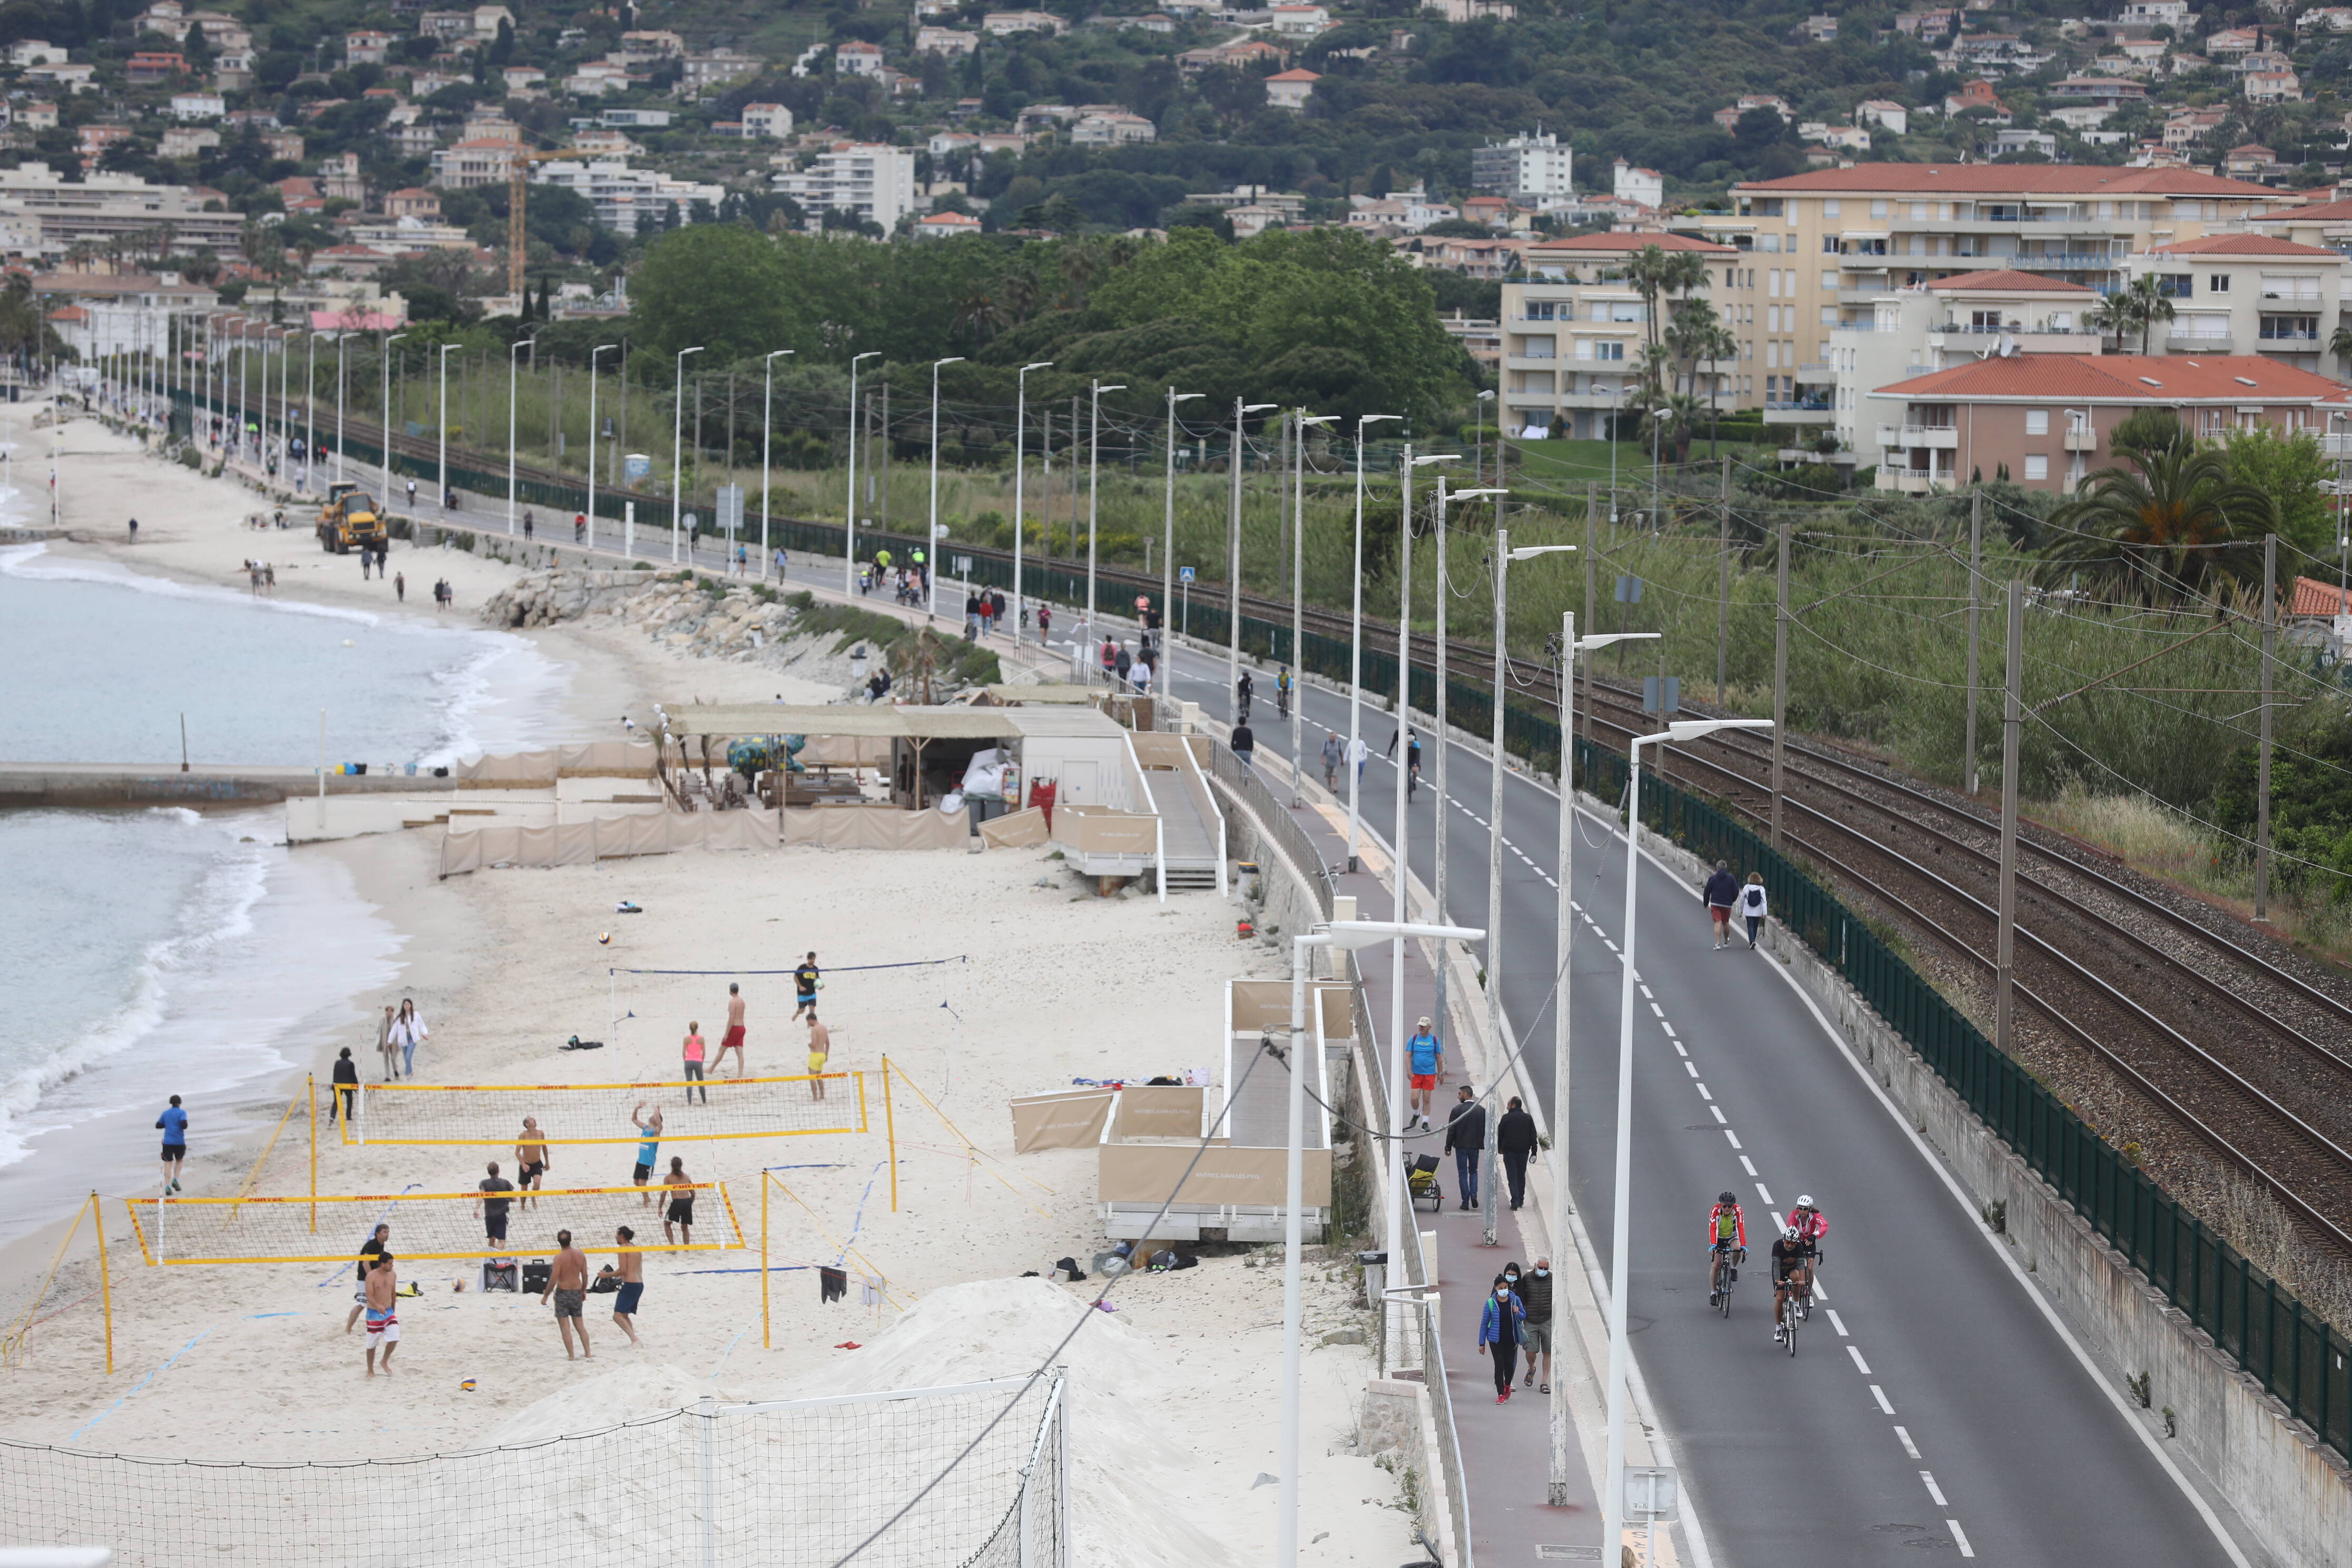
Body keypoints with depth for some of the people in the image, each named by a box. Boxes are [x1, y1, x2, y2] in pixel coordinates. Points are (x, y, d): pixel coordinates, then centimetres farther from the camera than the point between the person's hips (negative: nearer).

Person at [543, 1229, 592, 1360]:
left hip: (563, 1292, -5)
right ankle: (588, 1353, 18)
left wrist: (545, 1295, -7)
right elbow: (585, 1275, 5)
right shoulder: (580, 1255, -2)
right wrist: (584, 1291, 20)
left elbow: (554, 1279, -17)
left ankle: (571, 1356, 1)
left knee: (565, 1327, 2)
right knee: (580, 1325, 17)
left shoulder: (559, 1258, -17)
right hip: (577, 1291, 5)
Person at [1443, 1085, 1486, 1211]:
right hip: (1475, 1145, 3)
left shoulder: (1457, 1110, -9)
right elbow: (1486, 1130, 4)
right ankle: (1474, 1194, -4)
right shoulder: (1482, 1111, 2)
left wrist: (1448, 1147, 0)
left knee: (1463, 1174, 4)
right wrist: (1482, 1144, 12)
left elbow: (1451, 1130, -7)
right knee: (1473, 1171, 17)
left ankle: (1465, 1201, 1)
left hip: (1461, 1145, -3)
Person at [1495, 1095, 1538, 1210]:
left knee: (1512, 1176, -1)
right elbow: (1533, 1136, 3)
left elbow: (1500, 1135, 2)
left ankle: (1515, 1201, -12)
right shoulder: (1528, 1118, 4)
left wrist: (1499, 1149, 16)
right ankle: (1520, 1199, 20)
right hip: (1523, 1152, 3)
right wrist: (1534, 1153, 5)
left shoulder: (1506, 1118, -5)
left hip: (1509, 1152, -3)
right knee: (1521, 1176, 16)